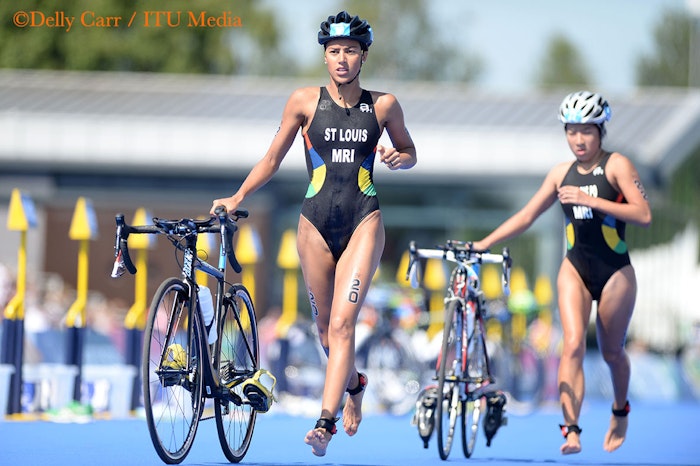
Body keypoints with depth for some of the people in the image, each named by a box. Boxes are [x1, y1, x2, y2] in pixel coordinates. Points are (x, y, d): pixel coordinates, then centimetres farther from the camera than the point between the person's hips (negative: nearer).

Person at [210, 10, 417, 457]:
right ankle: (354, 384, 42)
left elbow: (410, 151, 17)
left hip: (363, 222, -2)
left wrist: (398, 158, -6)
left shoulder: (383, 105, 2)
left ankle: (325, 422, -21)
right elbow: (273, 158, 9)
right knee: (327, 331, 11)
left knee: (342, 323, -16)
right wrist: (239, 197, -1)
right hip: (317, 223, 2)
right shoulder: (305, 101, 2)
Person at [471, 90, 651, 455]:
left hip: (615, 271, -3)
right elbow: (526, 216, 10)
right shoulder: (561, 174, 6)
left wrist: (591, 200, -25)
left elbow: (644, 215, -18)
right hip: (575, 268, 3)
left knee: (612, 352, 11)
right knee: (572, 345, -16)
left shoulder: (616, 166, -7)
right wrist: (484, 243, 0)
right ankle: (571, 430, -24)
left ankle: (620, 412, 41)